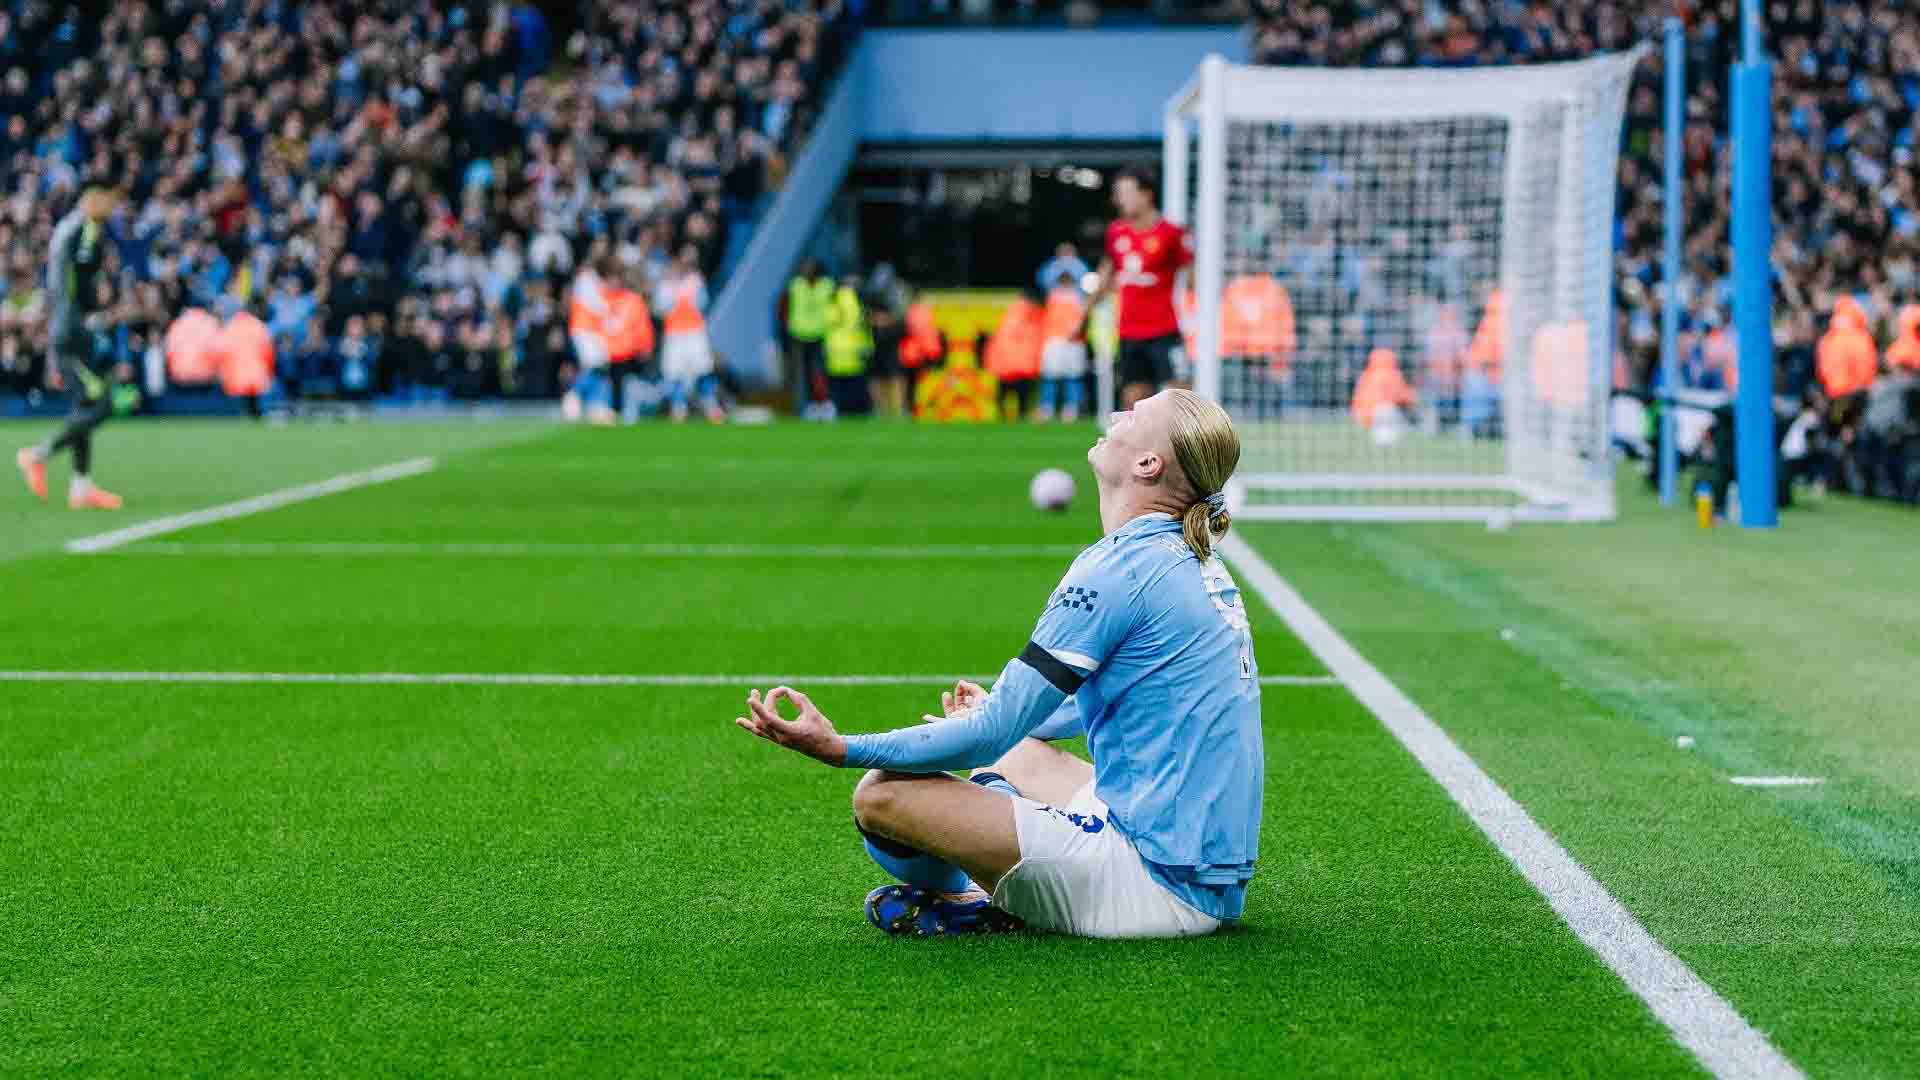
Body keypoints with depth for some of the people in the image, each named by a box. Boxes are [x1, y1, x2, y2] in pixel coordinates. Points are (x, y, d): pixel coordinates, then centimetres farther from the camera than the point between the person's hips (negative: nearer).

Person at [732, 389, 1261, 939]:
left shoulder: (1119, 567, -17)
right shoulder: (1196, 565, 11)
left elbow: (995, 732, -17)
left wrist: (842, 748, -12)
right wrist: (1011, 718, 41)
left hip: (1160, 886, -10)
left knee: (882, 793, -11)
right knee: (1015, 756, 31)